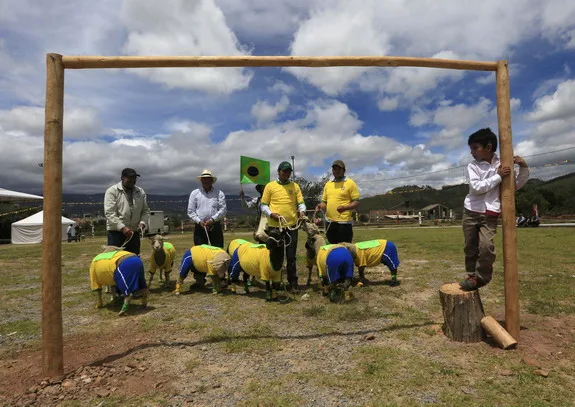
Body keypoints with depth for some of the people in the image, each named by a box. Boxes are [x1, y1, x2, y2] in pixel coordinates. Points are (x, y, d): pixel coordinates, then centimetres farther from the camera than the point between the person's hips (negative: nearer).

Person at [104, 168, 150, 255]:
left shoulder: (141, 192, 9)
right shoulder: (112, 191, -5)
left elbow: (145, 211, 11)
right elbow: (110, 213, -13)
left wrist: (142, 223, -9)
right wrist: (122, 227, -23)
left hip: (134, 233, 5)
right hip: (116, 232, -4)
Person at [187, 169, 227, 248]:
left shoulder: (219, 193, 6)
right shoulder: (194, 193, 9)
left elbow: (223, 209, -2)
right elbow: (190, 211, 6)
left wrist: (212, 220, -14)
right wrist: (199, 221, -9)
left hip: (215, 227, 0)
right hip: (200, 227, 1)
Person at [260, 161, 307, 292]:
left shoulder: (295, 186, 10)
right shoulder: (270, 186, 4)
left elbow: (301, 203, 5)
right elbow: (263, 206, 3)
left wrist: (302, 211, -16)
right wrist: (271, 214, -14)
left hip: (292, 226, 2)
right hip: (274, 226, -1)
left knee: (291, 257, 8)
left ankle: (293, 283, 18)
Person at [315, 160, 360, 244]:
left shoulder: (350, 183, -2)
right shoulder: (328, 184, 14)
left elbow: (356, 202, -6)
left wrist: (345, 207, -23)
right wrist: (321, 206, -4)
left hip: (344, 222, -5)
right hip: (330, 222, 5)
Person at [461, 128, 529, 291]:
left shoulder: (502, 164, 3)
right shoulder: (472, 166, -2)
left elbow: (516, 185, 13)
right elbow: (476, 187, -16)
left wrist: (523, 167, 1)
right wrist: (498, 176, -16)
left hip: (490, 215, 0)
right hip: (471, 212, 1)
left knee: (486, 245, -17)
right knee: (470, 247, 7)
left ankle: (481, 277, 2)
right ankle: (472, 275, 24)